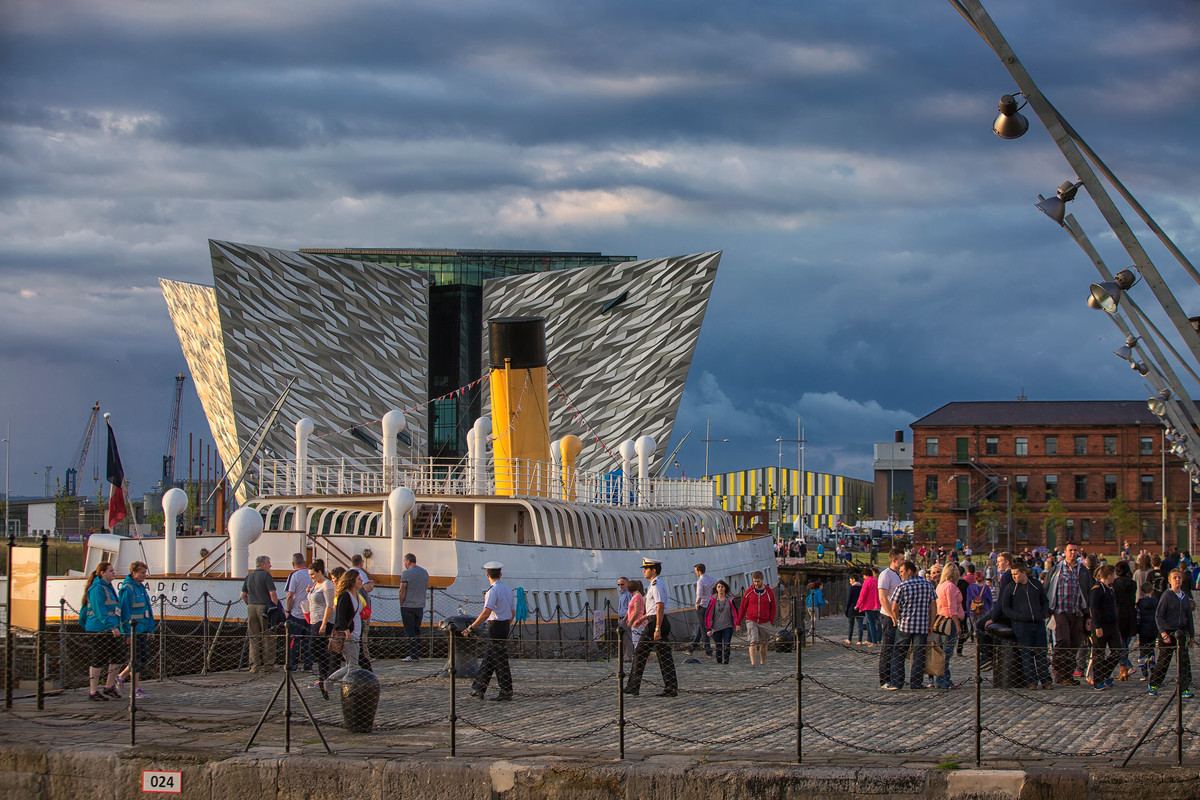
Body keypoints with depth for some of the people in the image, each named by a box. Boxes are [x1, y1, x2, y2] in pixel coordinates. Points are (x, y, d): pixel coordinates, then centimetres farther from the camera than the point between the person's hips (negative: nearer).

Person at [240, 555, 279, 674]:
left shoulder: (249, 577, 14)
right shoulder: (266, 575, -7)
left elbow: (243, 595, 17)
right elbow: (272, 594, -13)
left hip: (251, 608, 6)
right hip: (264, 607, -6)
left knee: (254, 638, 7)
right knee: (267, 637, 1)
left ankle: (254, 665, 4)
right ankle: (268, 665, 2)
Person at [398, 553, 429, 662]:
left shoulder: (406, 573, -11)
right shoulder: (424, 572, 9)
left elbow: (402, 591, -11)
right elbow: (427, 587, 18)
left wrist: (401, 604, -1)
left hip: (408, 607, -6)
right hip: (420, 606, 6)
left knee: (410, 632, -4)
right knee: (417, 631, 13)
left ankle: (413, 655, -7)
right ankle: (417, 654, 13)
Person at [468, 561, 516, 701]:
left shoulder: (493, 591, -15)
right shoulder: (508, 590, 11)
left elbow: (486, 613, -22)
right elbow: (513, 612, 17)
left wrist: (472, 627, -19)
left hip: (495, 626, -9)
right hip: (505, 626, 9)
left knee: (499, 661, -3)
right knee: (488, 659, 14)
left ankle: (506, 693, -1)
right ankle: (479, 689, 20)